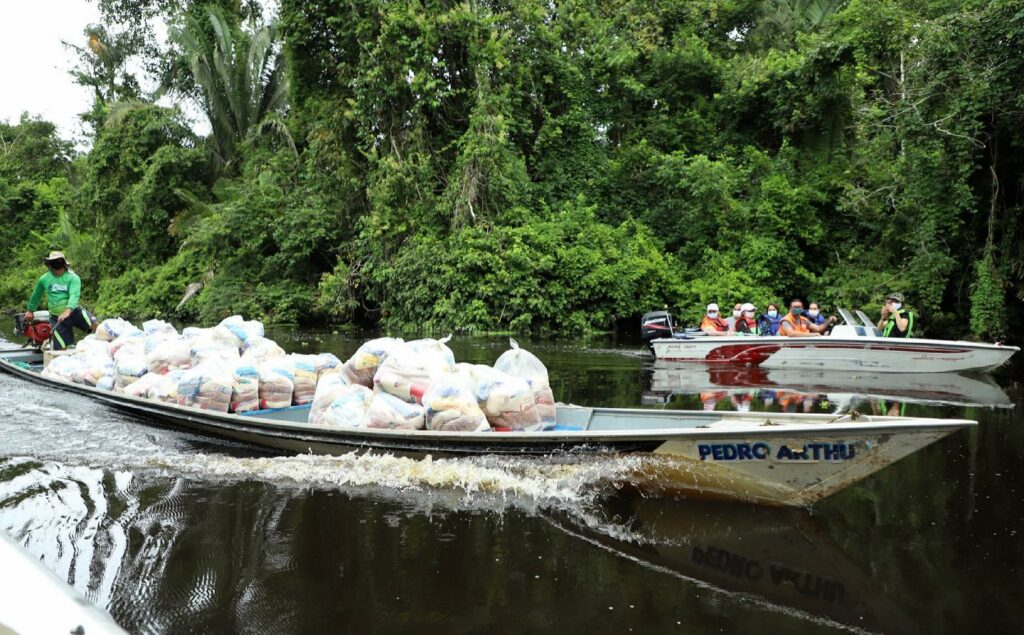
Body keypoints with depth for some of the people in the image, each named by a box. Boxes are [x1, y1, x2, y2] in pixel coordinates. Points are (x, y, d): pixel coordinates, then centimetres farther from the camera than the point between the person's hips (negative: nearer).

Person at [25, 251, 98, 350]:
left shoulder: (73, 278, -9)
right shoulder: (44, 279, 4)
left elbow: (74, 296, -24)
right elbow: (36, 296, 22)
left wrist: (67, 311, -41)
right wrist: (30, 310, 33)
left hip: (74, 311, -2)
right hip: (57, 318, 2)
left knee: (95, 325, -28)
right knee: (61, 349, -6)